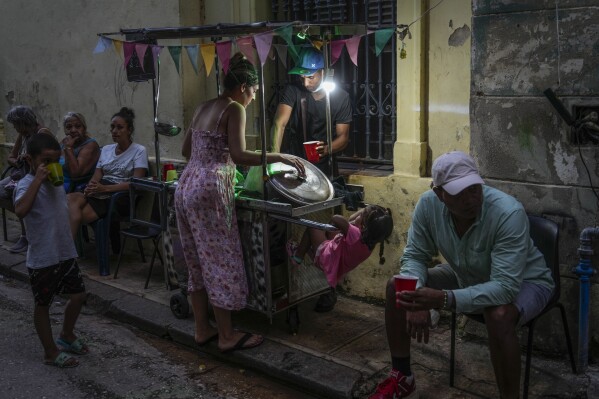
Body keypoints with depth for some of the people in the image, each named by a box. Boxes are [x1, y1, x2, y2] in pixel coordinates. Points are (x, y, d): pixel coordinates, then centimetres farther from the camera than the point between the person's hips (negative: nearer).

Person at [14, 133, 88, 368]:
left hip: (66, 253, 8)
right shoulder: (26, 185, -17)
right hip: (42, 259, -8)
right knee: (43, 304, 9)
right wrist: (38, 179, -35)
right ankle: (51, 352, 23)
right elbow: (20, 211, -38)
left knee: (78, 295, 16)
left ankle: (67, 336, 39)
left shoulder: (57, 182, 7)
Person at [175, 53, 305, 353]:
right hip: (210, 190, -9)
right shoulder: (235, 109, -7)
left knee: (198, 261, 15)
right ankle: (227, 336, 9)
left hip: (186, 186, 9)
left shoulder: (202, 108, 17)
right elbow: (239, 156, -18)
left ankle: (202, 329, 24)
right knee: (221, 261, 0)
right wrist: (280, 157, -13)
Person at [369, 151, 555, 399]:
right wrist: (417, 299, -31)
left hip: (523, 282, -5)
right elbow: (415, 257, -11)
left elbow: (505, 287, -41)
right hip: (468, 277, 5)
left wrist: (443, 299, -53)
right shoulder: (428, 204, -22)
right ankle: (402, 378, 9)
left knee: (498, 316, -39)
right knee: (396, 288, -7)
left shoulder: (508, 213, -37)